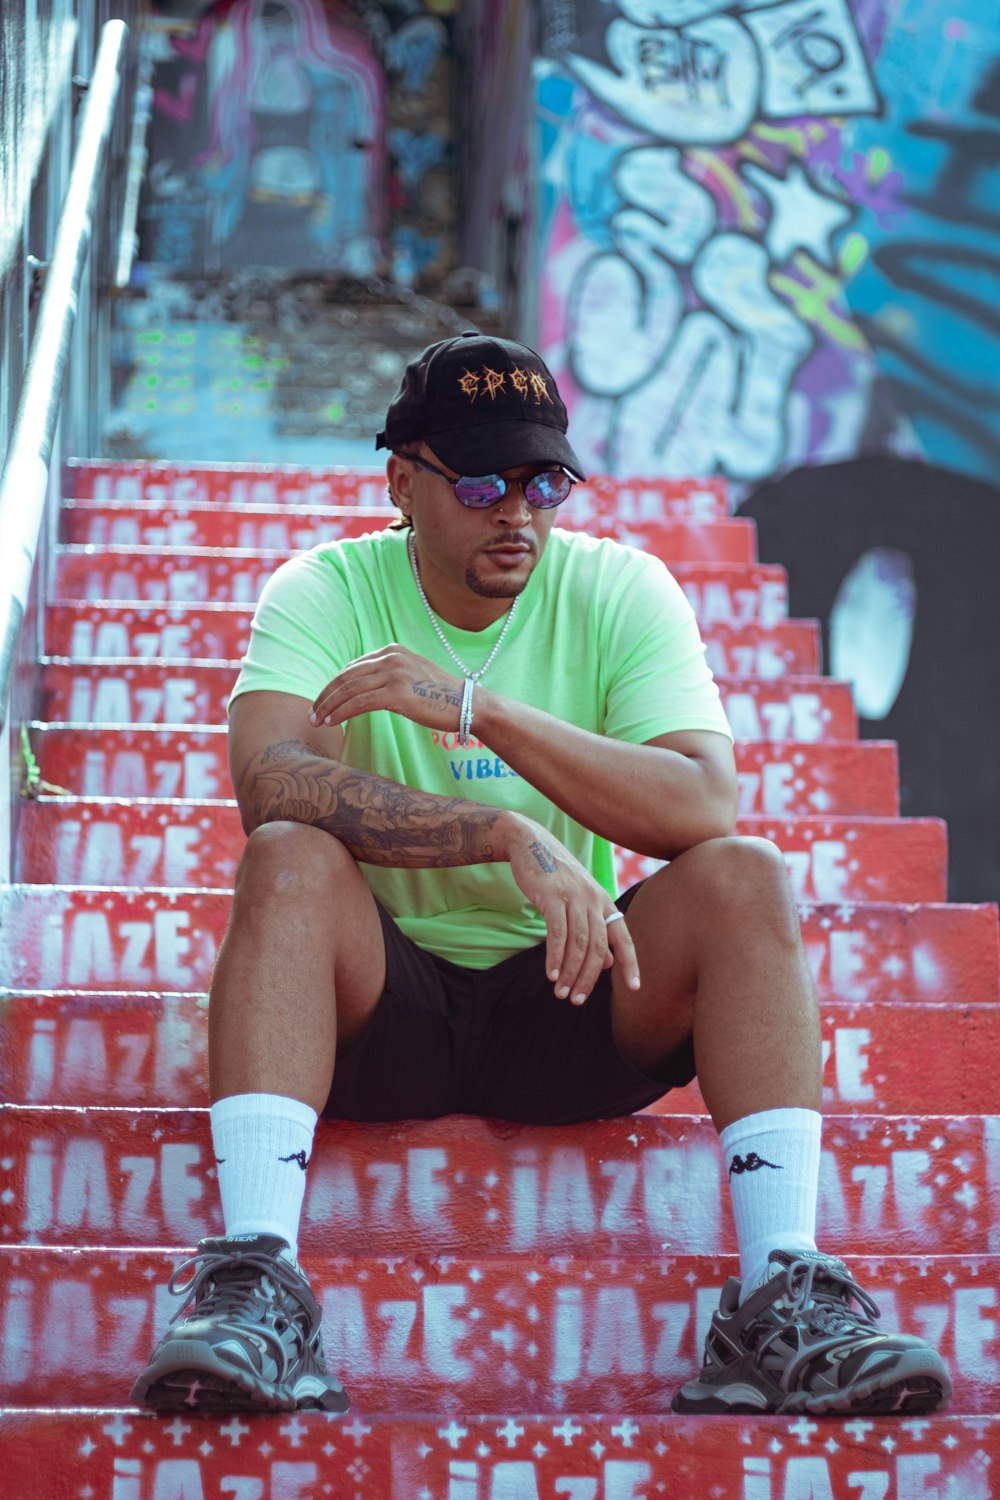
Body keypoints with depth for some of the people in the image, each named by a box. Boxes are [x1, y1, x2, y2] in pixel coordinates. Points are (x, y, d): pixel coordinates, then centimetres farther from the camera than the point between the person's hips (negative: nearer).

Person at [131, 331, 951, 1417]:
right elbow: (270, 782, -26)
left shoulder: (620, 591, -2)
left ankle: (780, 1299, -31)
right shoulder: (325, 591, -5)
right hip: (383, 1009, -1)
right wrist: (514, 836, -36)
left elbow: (705, 807, -18)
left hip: (572, 999, 2)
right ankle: (255, 1281, -39)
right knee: (288, 859, -30)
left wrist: (478, 709, -26)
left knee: (745, 877, -23)